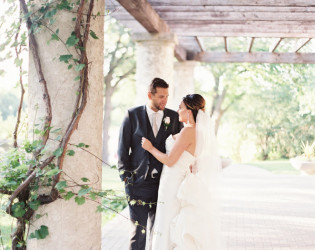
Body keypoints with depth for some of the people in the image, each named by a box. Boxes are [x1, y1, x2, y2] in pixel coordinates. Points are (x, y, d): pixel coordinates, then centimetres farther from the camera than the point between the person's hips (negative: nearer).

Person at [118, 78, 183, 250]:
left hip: (163, 183, 2)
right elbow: (123, 148, 4)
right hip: (138, 183, -2)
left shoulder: (174, 117, 7)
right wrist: (126, 177, -3)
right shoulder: (133, 115, 2)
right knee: (139, 230, 0)